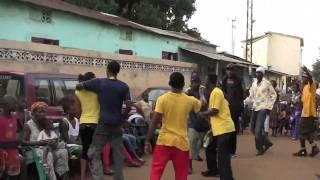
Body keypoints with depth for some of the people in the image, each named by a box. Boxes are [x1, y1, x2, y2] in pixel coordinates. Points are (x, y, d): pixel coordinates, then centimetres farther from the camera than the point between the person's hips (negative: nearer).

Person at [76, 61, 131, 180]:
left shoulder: (99, 82, -3)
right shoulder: (124, 86, 0)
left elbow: (78, 86, 4)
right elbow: (128, 107, -7)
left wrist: (82, 86, 26)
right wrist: (121, 118, 10)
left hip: (103, 123, -2)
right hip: (117, 124, 3)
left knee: (94, 154, 0)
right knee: (118, 154, 13)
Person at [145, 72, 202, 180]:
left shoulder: (162, 99, -7)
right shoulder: (190, 100, -1)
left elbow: (155, 122, -11)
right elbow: (202, 106, 21)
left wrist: (148, 141, -5)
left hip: (164, 141, -1)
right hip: (181, 143, 1)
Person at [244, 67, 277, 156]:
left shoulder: (267, 83, -6)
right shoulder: (254, 83, 10)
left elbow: (274, 95, 0)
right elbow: (251, 97, 11)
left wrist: (270, 106, -7)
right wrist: (243, 101, -3)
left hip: (263, 108, -6)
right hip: (255, 108, 7)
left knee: (258, 130, -12)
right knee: (253, 129, 9)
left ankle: (260, 148, 4)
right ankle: (267, 142, 28)